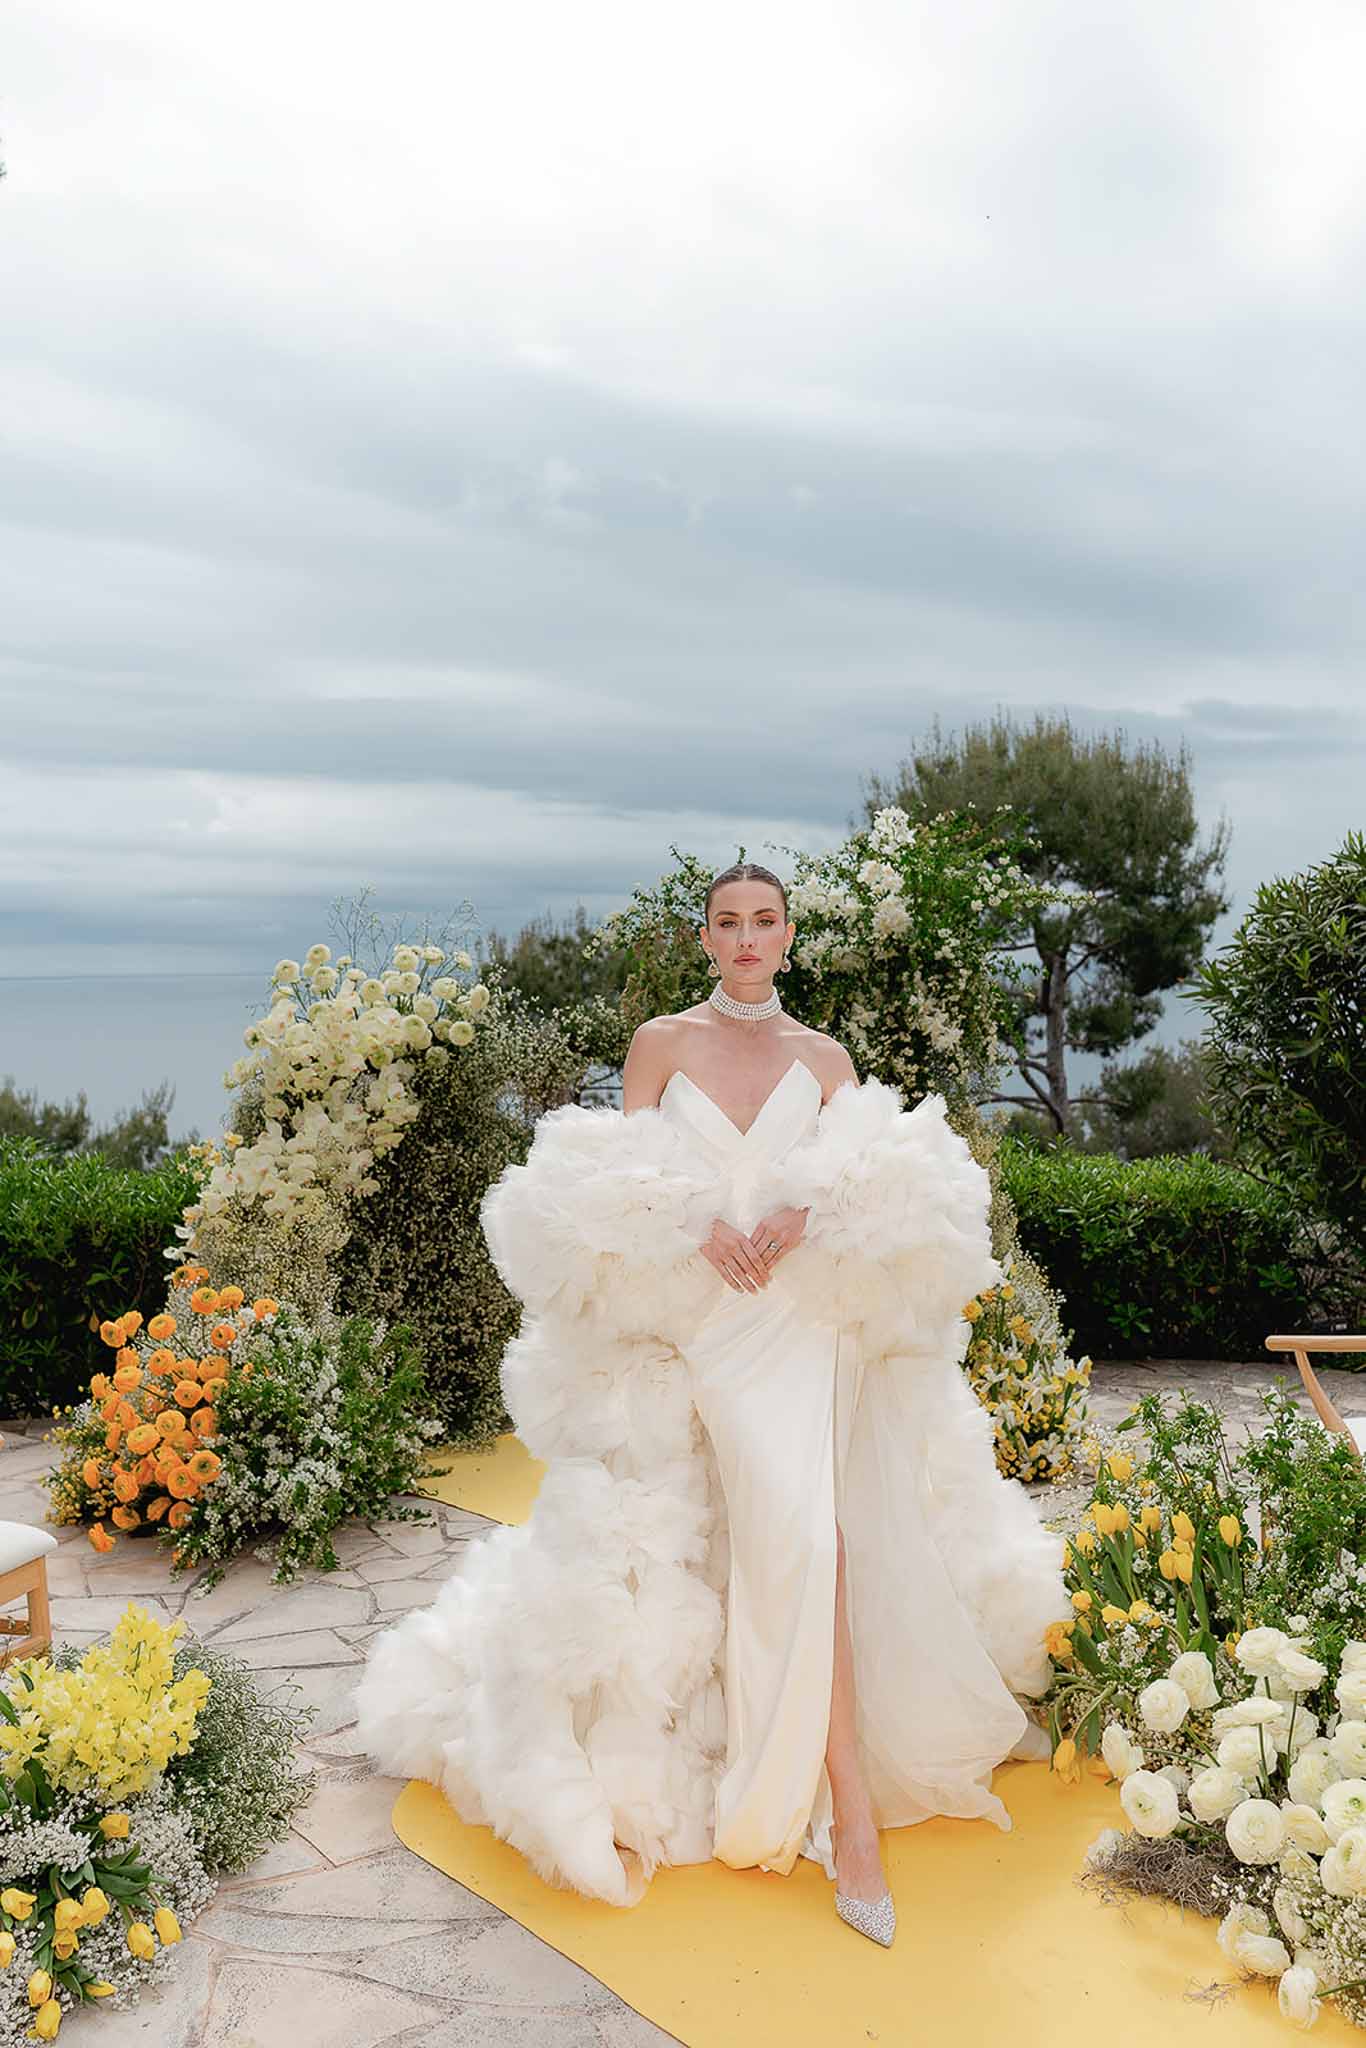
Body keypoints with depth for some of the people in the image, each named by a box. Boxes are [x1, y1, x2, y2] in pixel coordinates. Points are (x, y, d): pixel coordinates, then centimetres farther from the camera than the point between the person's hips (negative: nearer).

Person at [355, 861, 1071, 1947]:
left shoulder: (825, 1058, 12)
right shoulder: (664, 1041, 8)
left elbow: (883, 1189, 7)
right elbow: (613, 1185, 4)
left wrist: (811, 1213, -13)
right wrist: (697, 1225, -13)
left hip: (807, 1317, 2)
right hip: (699, 1320, -2)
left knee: (798, 1538, -11)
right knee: (800, 1536, -13)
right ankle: (850, 1812, 4)